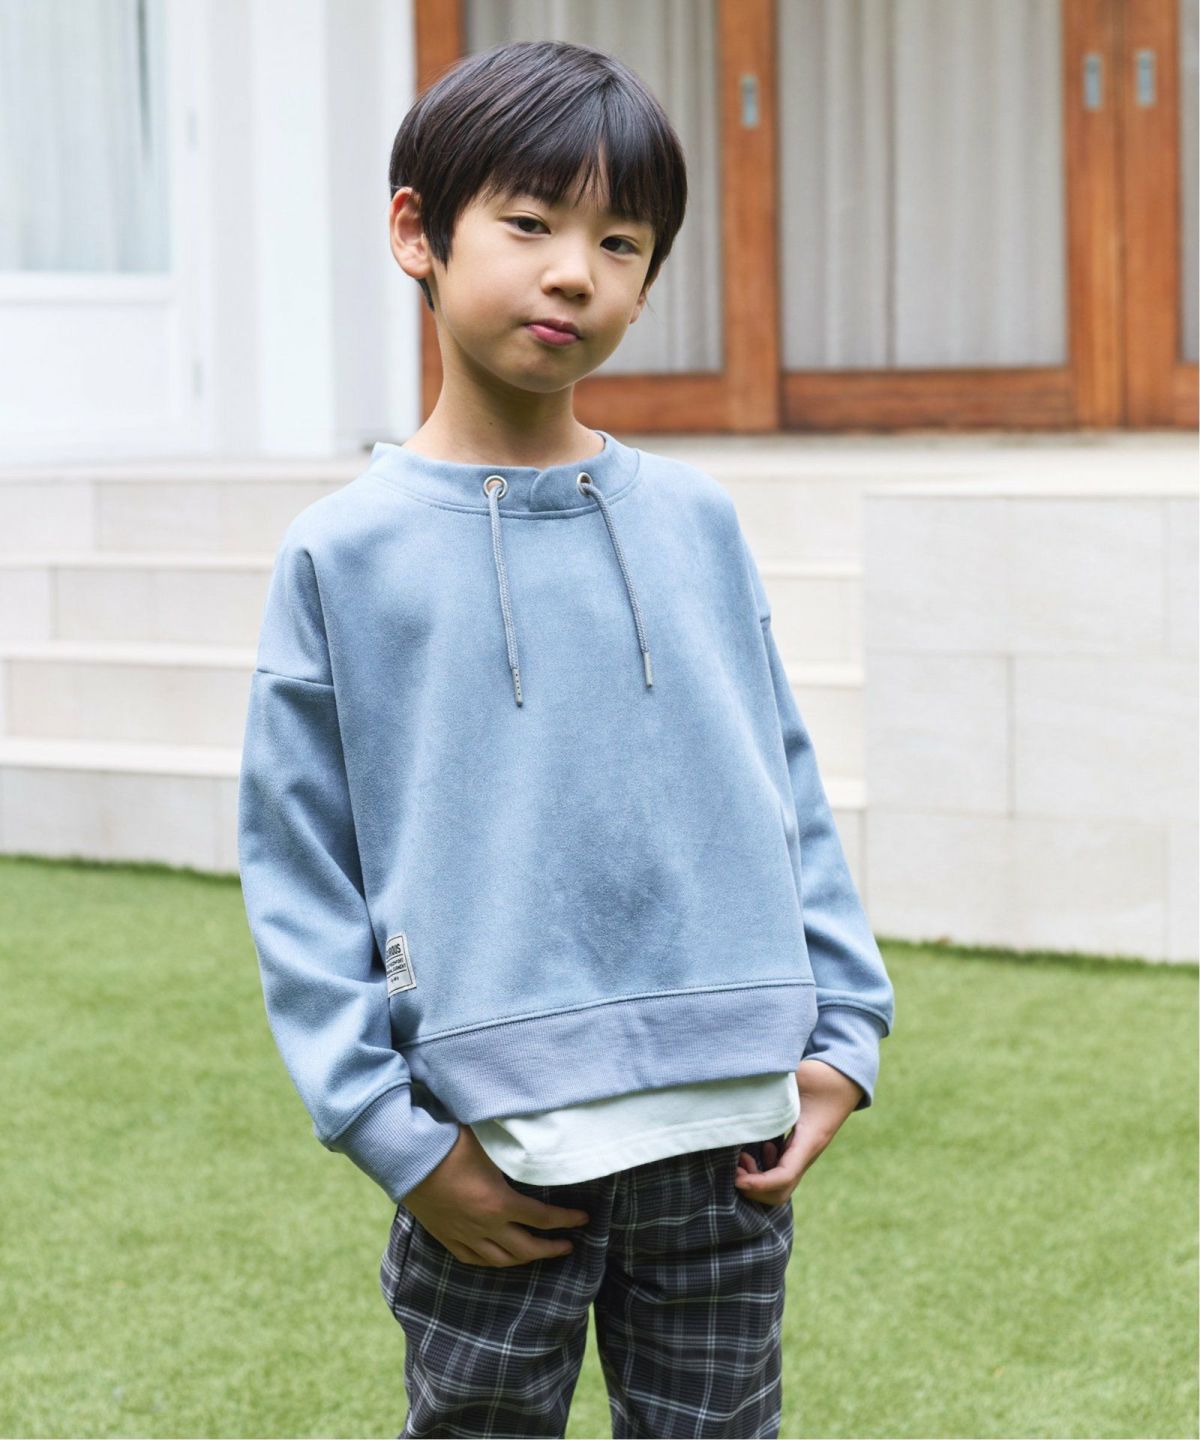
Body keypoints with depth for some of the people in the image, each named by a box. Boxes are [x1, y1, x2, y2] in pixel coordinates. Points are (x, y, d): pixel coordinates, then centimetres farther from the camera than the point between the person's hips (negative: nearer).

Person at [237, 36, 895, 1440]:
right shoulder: (345, 555, -4)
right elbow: (297, 872, -4)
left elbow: (787, 788, 11)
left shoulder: (695, 522, 5)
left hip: (730, 1141, 3)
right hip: (500, 1154, -3)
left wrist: (842, 1026, 4)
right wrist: (393, 1135, -9)